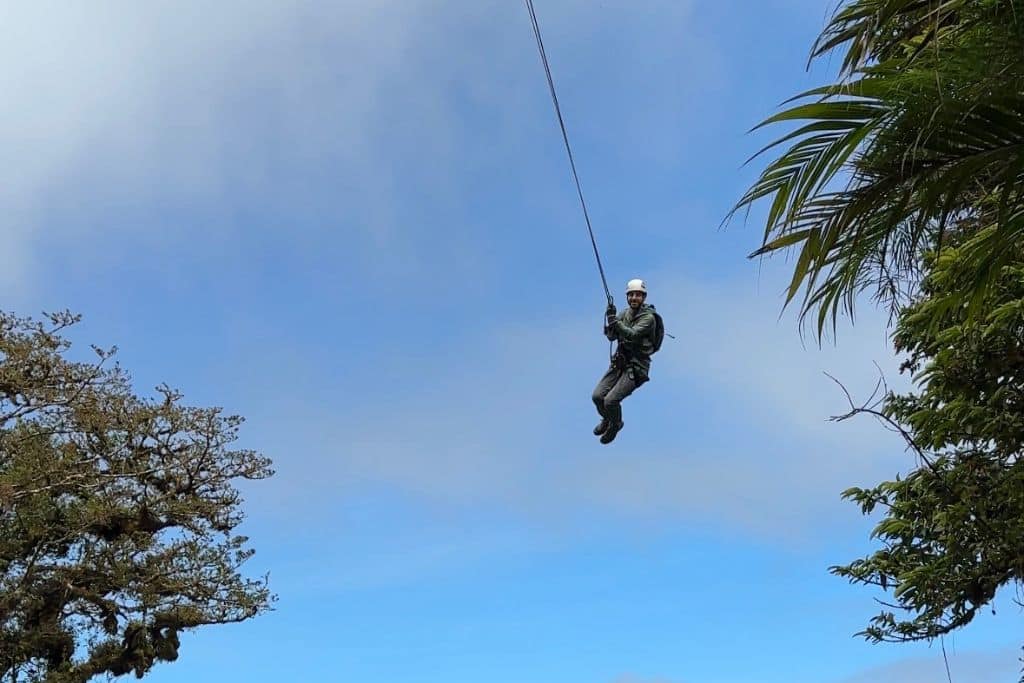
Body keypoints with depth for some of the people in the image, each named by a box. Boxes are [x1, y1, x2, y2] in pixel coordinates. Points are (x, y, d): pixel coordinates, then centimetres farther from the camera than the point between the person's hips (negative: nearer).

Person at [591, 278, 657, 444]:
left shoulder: (648, 317, -12)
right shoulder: (625, 312, 8)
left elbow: (632, 334, -27)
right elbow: (611, 337, 0)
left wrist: (615, 320, -37)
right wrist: (610, 319, -18)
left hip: (636, 367, -6)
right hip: (619, 362, 6)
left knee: (610, 400, -19)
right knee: (597, 396, -8)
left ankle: (615, 425, 14)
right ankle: (606, 419, 25)